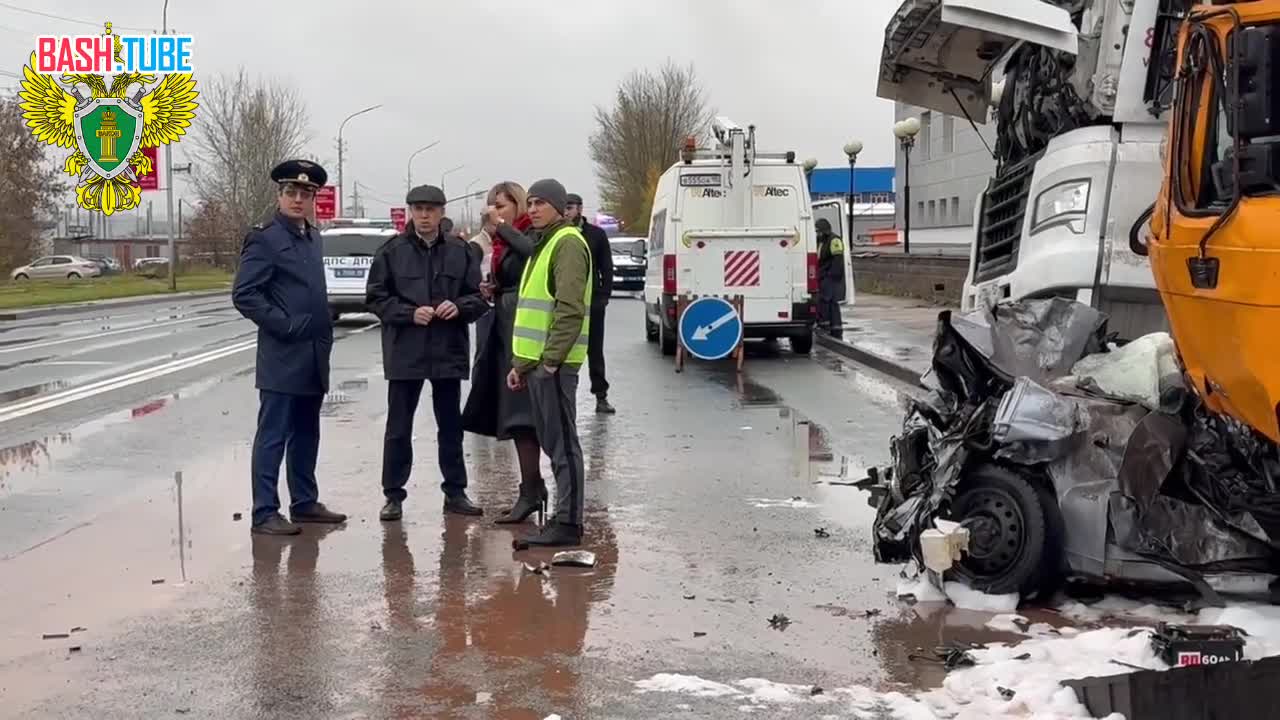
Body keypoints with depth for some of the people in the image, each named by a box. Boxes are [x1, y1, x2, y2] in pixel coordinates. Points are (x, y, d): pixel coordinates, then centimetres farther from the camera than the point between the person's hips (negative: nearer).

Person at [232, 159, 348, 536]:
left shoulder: (313, 238, 16)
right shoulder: (264, 238, -9)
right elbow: (243, 294, -15)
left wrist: (325, 332, 13)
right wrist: (285, 325, -17)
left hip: (314, 357, 8)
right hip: (282, 357, -8)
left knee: (306, 434, 15)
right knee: (273, 436, -5)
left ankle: (305, 502, 25)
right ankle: (264, 513, -1)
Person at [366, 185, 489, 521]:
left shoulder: (460, 251, 4)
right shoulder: (391, 251, -1)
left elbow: (479, 297, 7)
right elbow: (376, 297, -1)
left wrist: (459, 307, -14)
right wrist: (410, 313, -15)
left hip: (449, 351, 2)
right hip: (405, 352, -2)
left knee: (451, 426, 12)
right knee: (398, 428, 5)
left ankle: (455, 491, 24)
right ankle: (393, 495, 15)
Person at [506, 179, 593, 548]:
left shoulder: (568, 243, -10)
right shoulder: (542, 244, 22)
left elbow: (569, 308, -20)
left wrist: (551, 359, -22)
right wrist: (520, 362, 21)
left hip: (553, 362, -10)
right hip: (535, 361, 10)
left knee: (562, 443, -6)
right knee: (552, 441, 13)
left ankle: (568, 524, -3)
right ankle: (563, 517, 20)